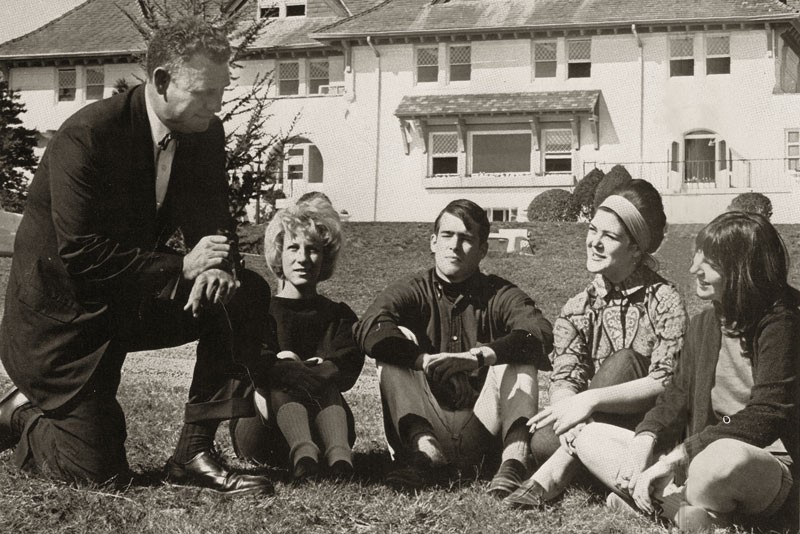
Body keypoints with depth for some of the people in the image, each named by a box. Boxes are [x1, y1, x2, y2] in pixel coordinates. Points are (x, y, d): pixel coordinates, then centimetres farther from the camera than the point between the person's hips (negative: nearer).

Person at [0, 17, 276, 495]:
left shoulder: (205, 134, -5)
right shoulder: (86, 137, -26)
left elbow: (215, 222, 1)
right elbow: (80, 255, -28)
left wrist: (217, 264, -24)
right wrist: (181, 267, -31)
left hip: (137, 298, 7)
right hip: (64, 318, -7)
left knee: (247, 294, -15)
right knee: (100, 472, -7)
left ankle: (195, 452, -10)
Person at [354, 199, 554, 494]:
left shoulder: (500, 296, 6)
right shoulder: (411, 292, 7)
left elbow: (541, 332, -17)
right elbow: (369, 328, -15)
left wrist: (479, 357, -33)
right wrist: (426, 360, -31)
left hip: (482, 426, 0)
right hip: (427, 424, 0)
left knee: (518, 353, -16)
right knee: (399, 339, -15)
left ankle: (515, 455, -38)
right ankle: (426, 449, -39)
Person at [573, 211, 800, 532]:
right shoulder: (703, 325, 13)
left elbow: (765, 417, -22)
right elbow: (679, 396, 10)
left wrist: (673, 460, -26)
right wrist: (645, 440, -13)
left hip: (766, 462, -8)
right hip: (703, 453, 8)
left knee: (725, 459, -44)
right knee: (589, 437, -1)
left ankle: (661, 501, -14)